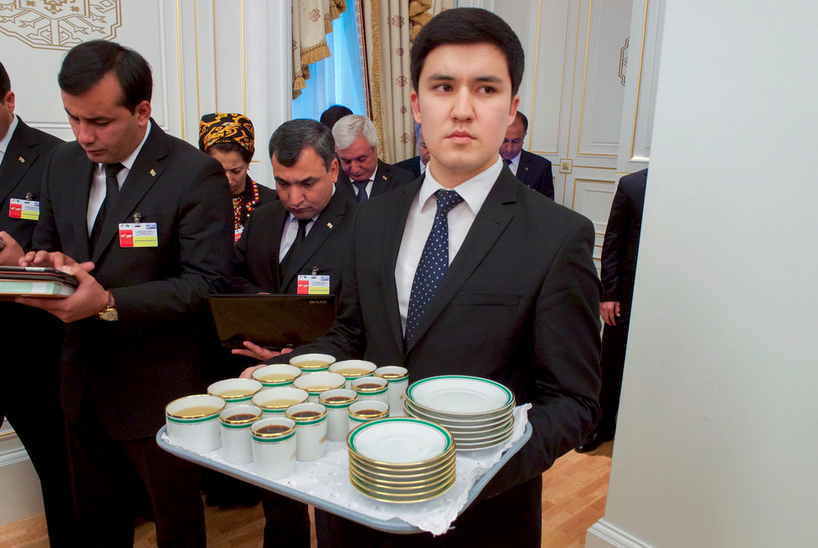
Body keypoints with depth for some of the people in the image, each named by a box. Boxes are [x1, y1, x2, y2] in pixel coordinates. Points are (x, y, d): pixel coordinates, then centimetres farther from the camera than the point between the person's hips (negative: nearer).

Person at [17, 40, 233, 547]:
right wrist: (49, 262, -9)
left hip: (157, 389, -6)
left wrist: (109, 303, -29)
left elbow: (207, 284, -20)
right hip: (83, 380, 6)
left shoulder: (196, 174, -17)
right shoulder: (63, 163, 4)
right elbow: (47, 243, 16)